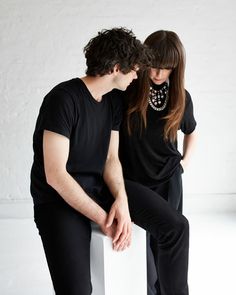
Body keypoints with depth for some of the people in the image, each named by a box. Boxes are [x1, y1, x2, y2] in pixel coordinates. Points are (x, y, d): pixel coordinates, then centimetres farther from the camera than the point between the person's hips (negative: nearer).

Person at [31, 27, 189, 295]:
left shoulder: (114, 99, 4)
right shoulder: (63, 99, -21)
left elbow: (111, 158, 4)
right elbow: (55, 175, -23)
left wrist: (121, 199, -16)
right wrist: (103, 219, -20)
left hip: (100, 185, 7)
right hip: (60, 199, -6)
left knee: (176, 227, -10)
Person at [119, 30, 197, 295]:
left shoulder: (180, 97, -1)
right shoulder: (127, 91, -11)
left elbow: (191, 132, 18)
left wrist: (185, 161, 7)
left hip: (167, 182, 2)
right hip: (131, 180, -1)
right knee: (139, 242, 7)